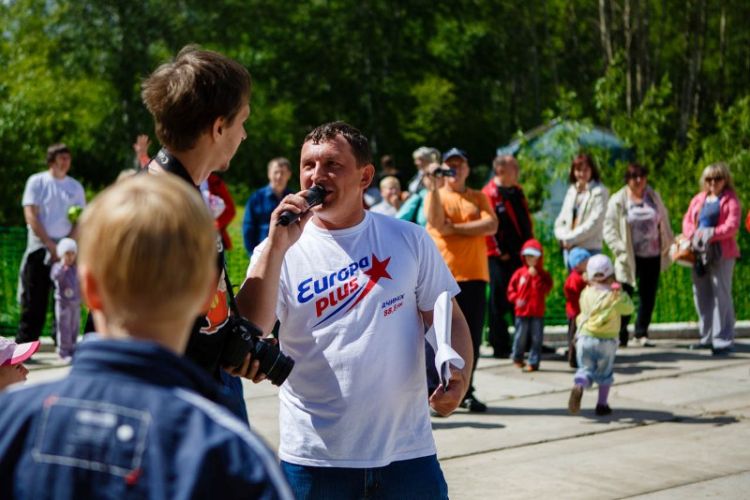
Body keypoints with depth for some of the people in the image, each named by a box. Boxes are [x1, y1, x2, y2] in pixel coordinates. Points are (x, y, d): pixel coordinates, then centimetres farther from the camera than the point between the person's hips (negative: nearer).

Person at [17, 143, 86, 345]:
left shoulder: (75, 186, 11)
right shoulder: (37, 182, 3)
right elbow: (31, 216, -5)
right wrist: (50, 244, -12)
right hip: (39, 247, -3)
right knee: (34, 300, -4)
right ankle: (22, 345, 0)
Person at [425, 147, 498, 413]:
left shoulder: (478, 197, 13)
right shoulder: (435, 196, 8)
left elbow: (491, 225, -4)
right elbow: (436, 222, -13)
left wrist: (454, 228, -9)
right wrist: (435, 187, -16)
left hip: (474, 274, 3)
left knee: (472, 336, 4)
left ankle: (465, 391, 14)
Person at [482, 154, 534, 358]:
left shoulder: (517, 191, 14)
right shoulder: (489, 194, -12)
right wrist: (499, 252, -13)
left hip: (520, 255, 8)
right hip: (500, 258, -8)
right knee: (500, 302, 0)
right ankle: (500, 347, 7)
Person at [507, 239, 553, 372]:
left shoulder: (543, 274, 4)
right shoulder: (519, 273, 4)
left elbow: (546, 289, -12)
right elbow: (511, 289, 7)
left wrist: (535, 276, -13)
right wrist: (516, 299, -9)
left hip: (537, 312, 0)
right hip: (522, 312, 0)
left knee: (536, 338, 1)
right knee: (520, 337, 5)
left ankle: (533, 362, 8)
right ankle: (517, 358, 24)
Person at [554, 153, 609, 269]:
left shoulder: (599, 192, -4)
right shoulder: (572, 191, 16)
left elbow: (594, 222, -12)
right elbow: (561, 219, 14)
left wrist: (570, 238, -11)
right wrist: (563, 237, -5)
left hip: (590, 249, -6)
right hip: (569, 247, 6)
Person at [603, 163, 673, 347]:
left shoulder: (654, 197, 9)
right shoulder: (618, 201, -2)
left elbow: (664, 223, 15)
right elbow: (609, 228, -4)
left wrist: (669, 245, 8)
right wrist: (620, 250, -12)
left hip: (652, 256, 4)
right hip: (630, 258, -4)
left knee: (648, 296, 6)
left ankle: (641, 334, 16)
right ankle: (621, 336, 6)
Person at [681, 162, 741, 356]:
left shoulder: (730, 200, 0)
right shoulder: (698, 199, 16)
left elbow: (732, 225, -12)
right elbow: (687, 221, 10)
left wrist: (711, 234, -23)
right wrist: (693, 235, -10)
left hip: (721, 253, -6)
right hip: (699, 252, 6)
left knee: (721, 296, -7)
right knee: (701, 295, 9)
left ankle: (723, 340, -5)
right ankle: (707, 337, 18)